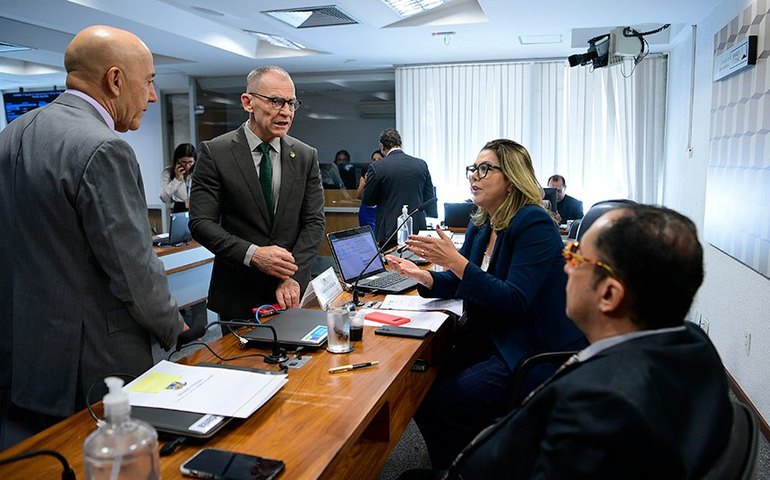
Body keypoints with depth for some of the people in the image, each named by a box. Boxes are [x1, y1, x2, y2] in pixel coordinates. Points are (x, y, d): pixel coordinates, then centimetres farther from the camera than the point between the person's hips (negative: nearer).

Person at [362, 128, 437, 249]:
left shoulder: (376, 167, -8)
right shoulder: (422, 164, 3)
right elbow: (430, 199, 8)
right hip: (418, 229, 4)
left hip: (389, 232, -3)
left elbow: (367, 201, 0)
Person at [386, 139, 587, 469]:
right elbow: (461, 283, 13)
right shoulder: (480, 225, 8)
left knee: (441, 404, -18)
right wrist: (422, 276, -8)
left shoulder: (534, 225, -17)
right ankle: (448, 469, 18)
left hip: (537, 353, -8)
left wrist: (455, 261, -29)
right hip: (491, 339, 8)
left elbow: (515, 301, -24)